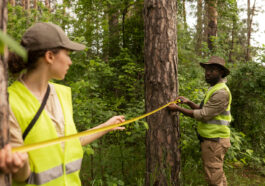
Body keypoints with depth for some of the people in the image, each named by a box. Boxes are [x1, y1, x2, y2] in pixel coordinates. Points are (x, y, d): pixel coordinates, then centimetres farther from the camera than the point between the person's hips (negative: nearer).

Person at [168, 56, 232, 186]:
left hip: (214, 141, -10)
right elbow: (205, 111, 18)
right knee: (218, 175, 17)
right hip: (212, 139, 10)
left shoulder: (221, 92, -19)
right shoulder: (214, 89, 15)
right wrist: (188, 102, 4)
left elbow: (203, 115, -20)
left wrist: (178, 109, -16)